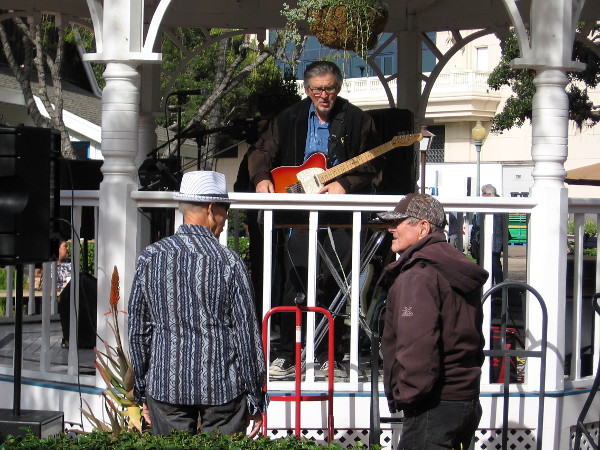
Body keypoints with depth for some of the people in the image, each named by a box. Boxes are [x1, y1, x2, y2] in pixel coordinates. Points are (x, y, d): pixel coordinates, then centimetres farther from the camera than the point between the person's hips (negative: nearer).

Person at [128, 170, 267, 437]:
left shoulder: (150, 257, 0)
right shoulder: (229, 261, -8)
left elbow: (137, 329, 5)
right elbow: (246, 333, -6)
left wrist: (142, 392, 15)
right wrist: (256, 400, 2)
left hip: (165, 385, 3)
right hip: (222, 387, -2)